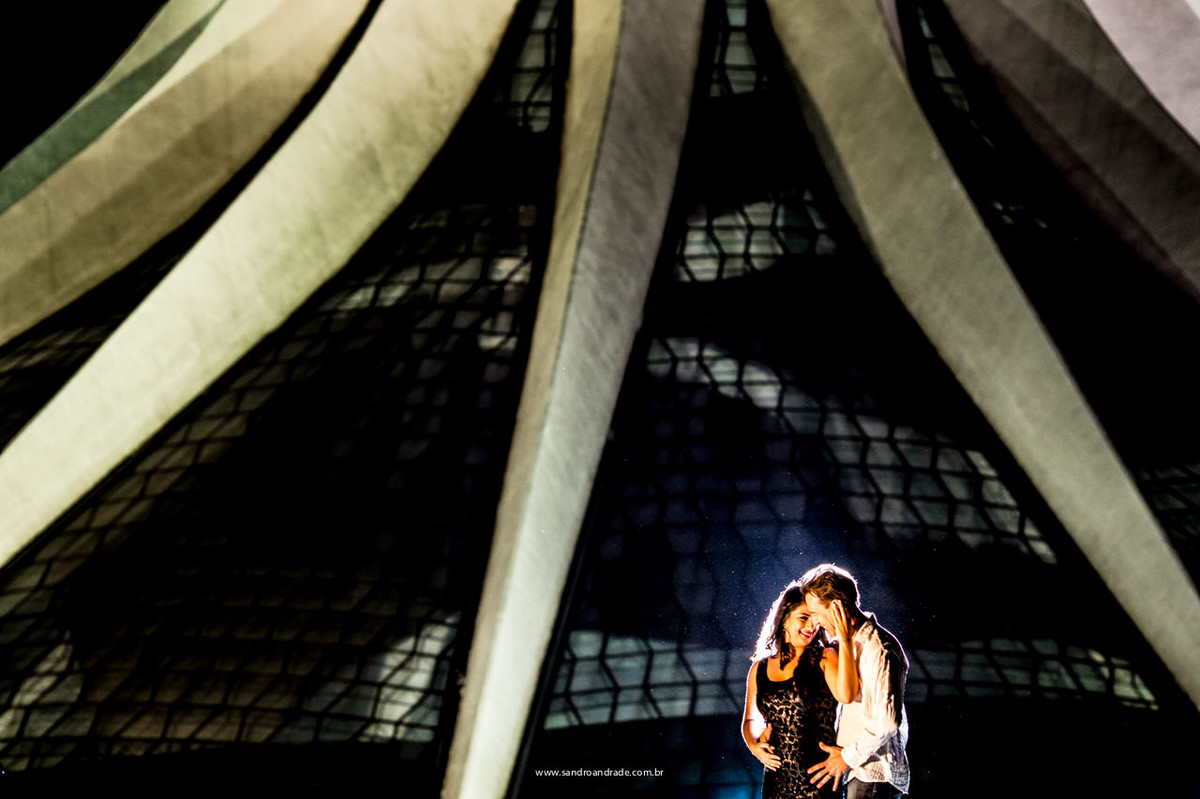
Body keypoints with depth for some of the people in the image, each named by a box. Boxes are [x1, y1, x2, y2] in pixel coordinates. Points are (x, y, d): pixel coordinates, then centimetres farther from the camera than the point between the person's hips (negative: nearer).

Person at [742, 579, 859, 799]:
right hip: (776, 779, 4)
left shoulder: (825, 659, -2)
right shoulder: (760, 668, 8)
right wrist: (753, 744, 0)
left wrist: (844, 642, -22)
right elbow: (750, 719, 20)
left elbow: (846, 695, -23)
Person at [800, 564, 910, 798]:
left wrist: (849, 757, -14)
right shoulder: (851, 643, 13)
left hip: (872, 772, -9)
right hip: (859, 770, 9)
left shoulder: (878, 649, -18)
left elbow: (887, 720, -23)